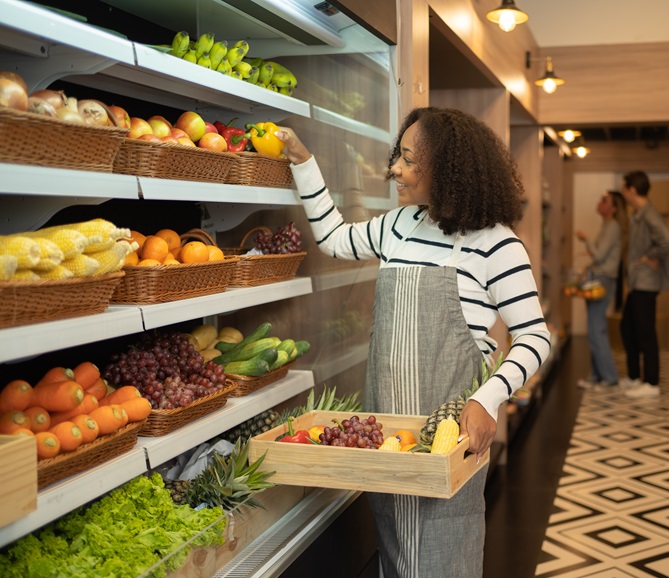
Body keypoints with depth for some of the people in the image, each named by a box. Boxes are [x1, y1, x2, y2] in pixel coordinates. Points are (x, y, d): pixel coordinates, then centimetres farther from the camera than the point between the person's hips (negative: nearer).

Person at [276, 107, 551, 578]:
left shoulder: (492, 242, -11)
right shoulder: (399, 226, 8)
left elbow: (535, 337, -9)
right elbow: (333, 238, 24)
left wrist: (488, 400, -23)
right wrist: (303, 161, 19)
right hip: (386, 415, 6)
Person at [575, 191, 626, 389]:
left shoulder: (613, 227, -13)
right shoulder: (606, 226, 16)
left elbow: (599, 255, -17)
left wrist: (585, 239, -7)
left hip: (603, 281, -10)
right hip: (596, 280, 10)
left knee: (596, 331, -7)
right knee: (597, 330, 12)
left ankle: (609, 376, 0)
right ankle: (597, 375, 18)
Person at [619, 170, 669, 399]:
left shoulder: (649, 216, -18)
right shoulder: (637, 215, 12)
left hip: (646, 283, -10)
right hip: (637, 283, 10)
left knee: (645, 333, -4)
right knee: (627, 327, 16)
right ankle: (634, 377, 27)